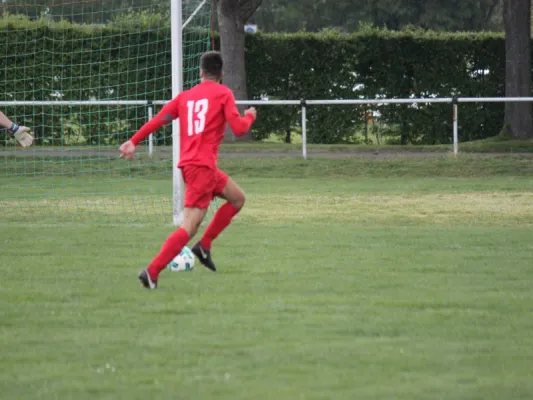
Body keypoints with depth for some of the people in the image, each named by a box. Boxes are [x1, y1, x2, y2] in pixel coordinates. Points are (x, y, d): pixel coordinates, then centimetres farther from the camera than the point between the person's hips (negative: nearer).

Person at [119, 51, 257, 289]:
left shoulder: (185, 96, 14)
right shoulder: (223, 93, -2)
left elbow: (159, 119, 5)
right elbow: (238, 128, -8)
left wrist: (133, 142, 5)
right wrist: (250, 116, 12)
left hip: (188, 163, 8)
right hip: (203, 165, -8)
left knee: (237, 198, 22)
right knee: (189, 228, -11)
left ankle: (204, 245, 14)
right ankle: (152, 273, -19)